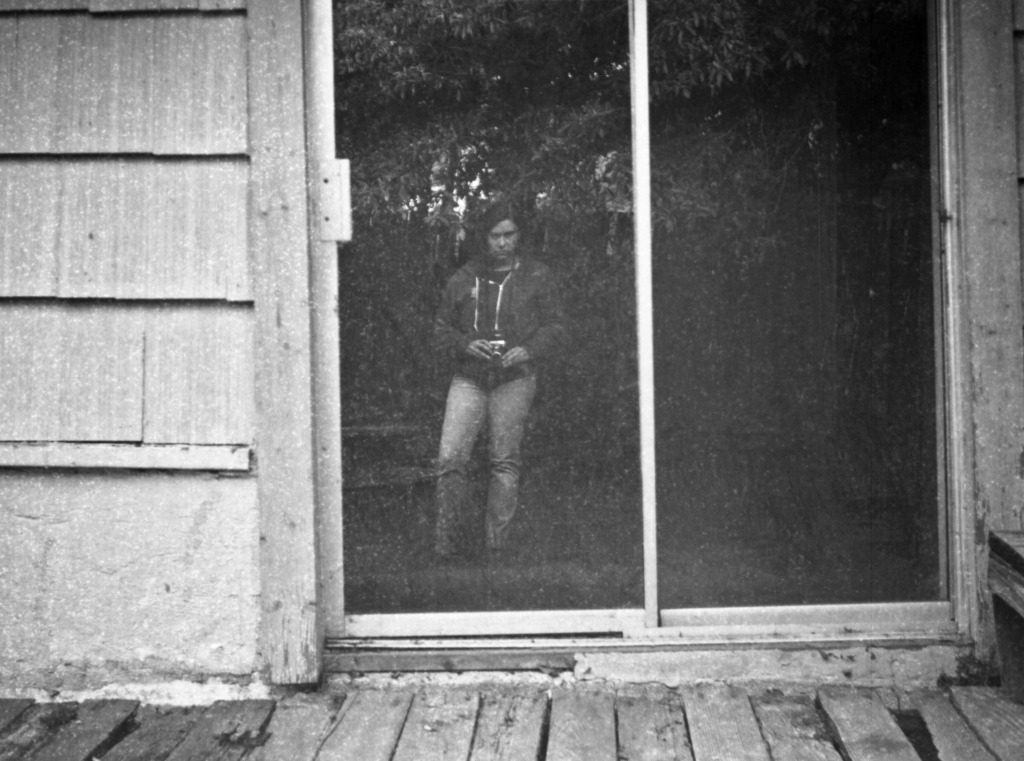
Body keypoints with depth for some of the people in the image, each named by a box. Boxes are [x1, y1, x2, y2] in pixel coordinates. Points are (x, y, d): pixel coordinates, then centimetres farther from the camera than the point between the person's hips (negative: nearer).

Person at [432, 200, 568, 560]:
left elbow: (556, 328, 5)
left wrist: (529, 350, -14)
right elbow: (441, 328, 14)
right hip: (468, 378, 2)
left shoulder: (537, 277, 7)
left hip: (515, 379, -1)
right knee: (450, 458, -9)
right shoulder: (464, 279, 11)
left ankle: (496, 540, 10)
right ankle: (449, 538, 3)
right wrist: (465, 344, -7)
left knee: (505, 461, -1)